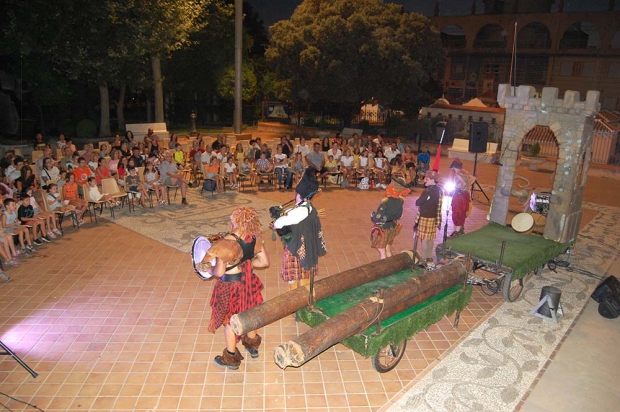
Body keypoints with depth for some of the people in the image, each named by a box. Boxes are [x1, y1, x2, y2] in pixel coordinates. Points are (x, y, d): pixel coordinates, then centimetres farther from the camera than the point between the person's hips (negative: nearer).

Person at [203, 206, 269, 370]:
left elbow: (219, 272, -29)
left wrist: (207, 269, -8)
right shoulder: (255, 238, -10)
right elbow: (265, 262, -1)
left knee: (230, 320, 14)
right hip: (248, 281, 6)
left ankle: (231, 358, 32)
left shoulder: (227, 243, -29)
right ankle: (252, 345, 48)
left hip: (230, 286, -6)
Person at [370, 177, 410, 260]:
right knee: (388, 250, 23)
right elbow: (398, 216, 3)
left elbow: (377, 218, -27)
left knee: (382, 252, 9)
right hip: (392, 228, 7)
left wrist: (372, 216, -6)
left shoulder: (386, 202, -33)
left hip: (382, 229, -7)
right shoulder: (400, 201, -12)